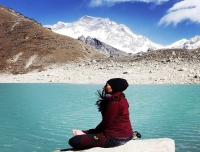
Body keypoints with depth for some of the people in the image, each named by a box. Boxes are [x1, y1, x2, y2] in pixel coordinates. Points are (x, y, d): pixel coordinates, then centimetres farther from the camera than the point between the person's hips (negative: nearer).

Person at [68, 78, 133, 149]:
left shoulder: (114, 102, -18)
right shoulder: (121, 99, 12)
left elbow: (106, 123, -16)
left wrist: (87, 132, -1)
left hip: (115, 138, -10)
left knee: (74, 141, -16)